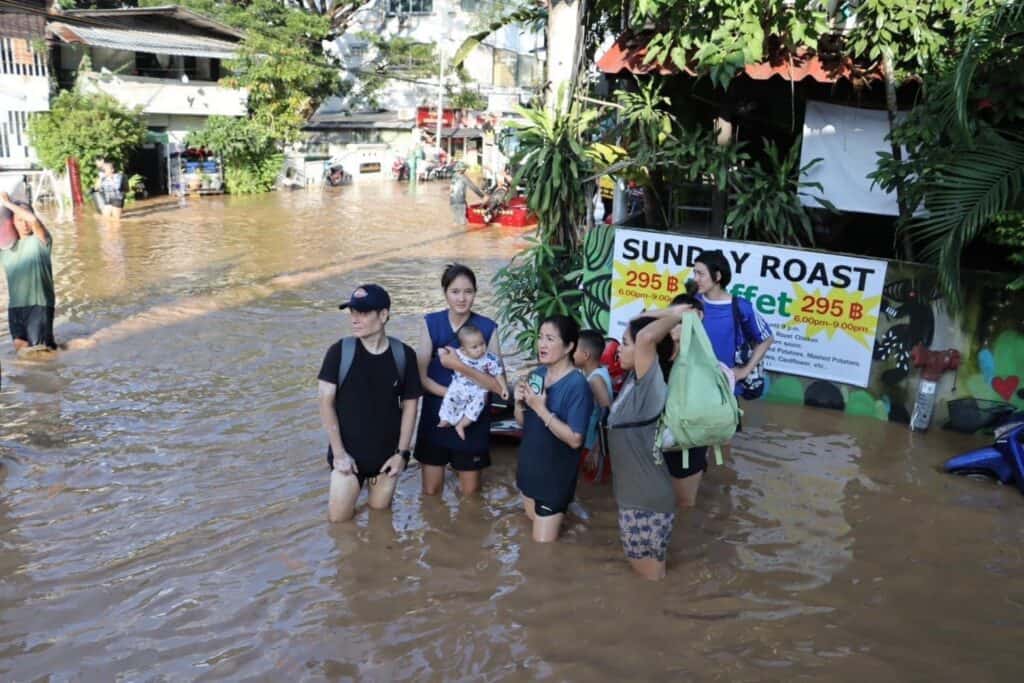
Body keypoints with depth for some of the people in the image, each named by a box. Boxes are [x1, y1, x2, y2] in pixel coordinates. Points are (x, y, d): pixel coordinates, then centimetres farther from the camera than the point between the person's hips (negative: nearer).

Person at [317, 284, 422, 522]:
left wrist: (402, 453, -4)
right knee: (338, 518, 1)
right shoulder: (339, 352, -11)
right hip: (348, 453, -1)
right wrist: (338, 452, -11)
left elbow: (410, 404, 0)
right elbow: (326, 402, -8)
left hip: (387, 454, 1)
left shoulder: (403, 355, -8)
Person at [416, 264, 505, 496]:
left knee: (470, 492, 12)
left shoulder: (487, 328, -10)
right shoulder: (431, 323, -6)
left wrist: (459, 366, -27)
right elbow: (421, 377, -8)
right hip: (435, 416, 1)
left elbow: (499, 385, -16)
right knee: (430, 492, 12)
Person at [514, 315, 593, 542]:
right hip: (529, 465, 7)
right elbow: (523, 422, 7)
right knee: (532, 519, 26)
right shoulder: (537, 374, -2)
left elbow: (575, 439, -25)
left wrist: (541, 409, -29)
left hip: (555, 474, -7)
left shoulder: (577, 385, -22)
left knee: (543, 541, 4)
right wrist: (520, 402, -14)